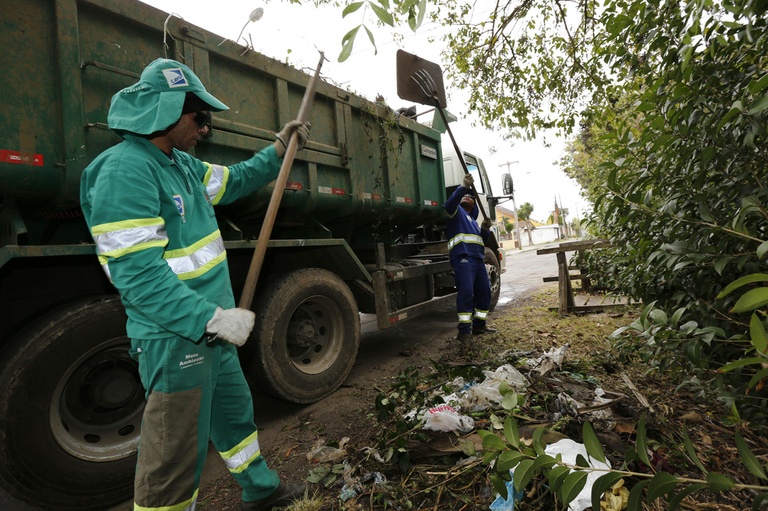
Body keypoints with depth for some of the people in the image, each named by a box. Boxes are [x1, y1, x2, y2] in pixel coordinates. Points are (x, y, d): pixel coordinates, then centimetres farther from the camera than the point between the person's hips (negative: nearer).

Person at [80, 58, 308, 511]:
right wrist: (213, 319, -29)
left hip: (211, 331, 10)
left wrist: (276, 152, 16)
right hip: (176, 340, -10)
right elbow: (138, 274, -26)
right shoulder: (124, 171, -20)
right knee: (177, 455, 7)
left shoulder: (182, 164, 9)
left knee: (236, 413, 26)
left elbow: (233, 182, 25)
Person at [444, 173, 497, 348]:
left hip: (478, 259, 8)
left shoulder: (473, 220, 32)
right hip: (463, 258, -8)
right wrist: (463, 187, -25)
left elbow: (482, 241, 25)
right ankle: (464, 331, -15)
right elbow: (450, 203, -14)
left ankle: (479, 325, 22)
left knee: (484, 292, 10)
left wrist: (485, 229, 6)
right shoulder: (457, 212, 12)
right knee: (466, 293, -17)